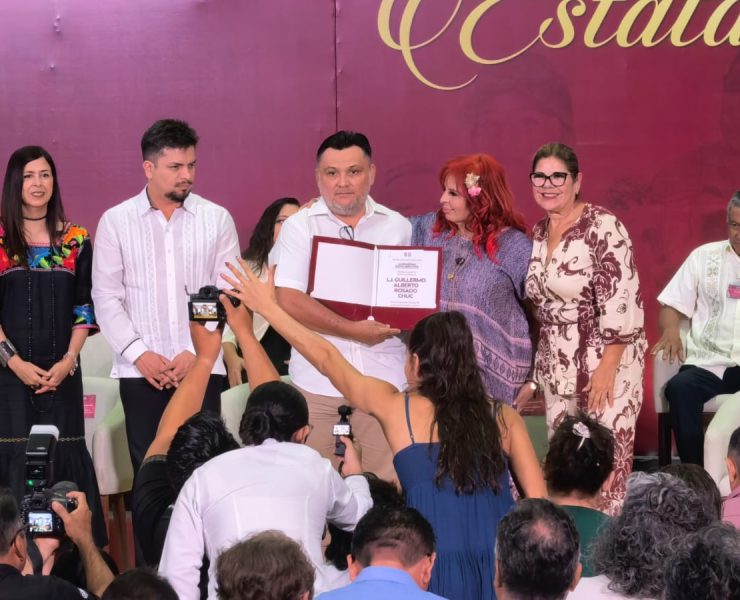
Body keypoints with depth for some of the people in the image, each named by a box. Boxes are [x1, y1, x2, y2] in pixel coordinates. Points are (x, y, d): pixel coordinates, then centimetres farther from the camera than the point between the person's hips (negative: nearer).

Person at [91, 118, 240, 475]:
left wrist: (196, 352, -7)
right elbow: (106, 296, 2)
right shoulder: (116, 221, 4)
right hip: (140, 370, 0)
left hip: (202, 367, 0)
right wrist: (138, 353, -8)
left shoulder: (217, 219, 5)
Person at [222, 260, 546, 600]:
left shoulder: (397, 408, 8)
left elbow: (326, 358, 19)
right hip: (504, 572, 2)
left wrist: (268, 307, 30)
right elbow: (539, 503, 5)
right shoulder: (505, 418, 8)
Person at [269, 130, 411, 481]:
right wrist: (354, 330, -12)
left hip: (384, 381, 2)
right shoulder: (299, 227, 3)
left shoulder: (398, 227, 11)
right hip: (317, 382, -1)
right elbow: (289, 301, -8)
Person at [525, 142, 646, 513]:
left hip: (604, 362, -7)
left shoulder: (603, 227, -12)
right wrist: (540, 366, 14)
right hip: (557, 367, 7)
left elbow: (622, 303, -17)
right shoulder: (538, 233, 10)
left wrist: (607, 367, -20)